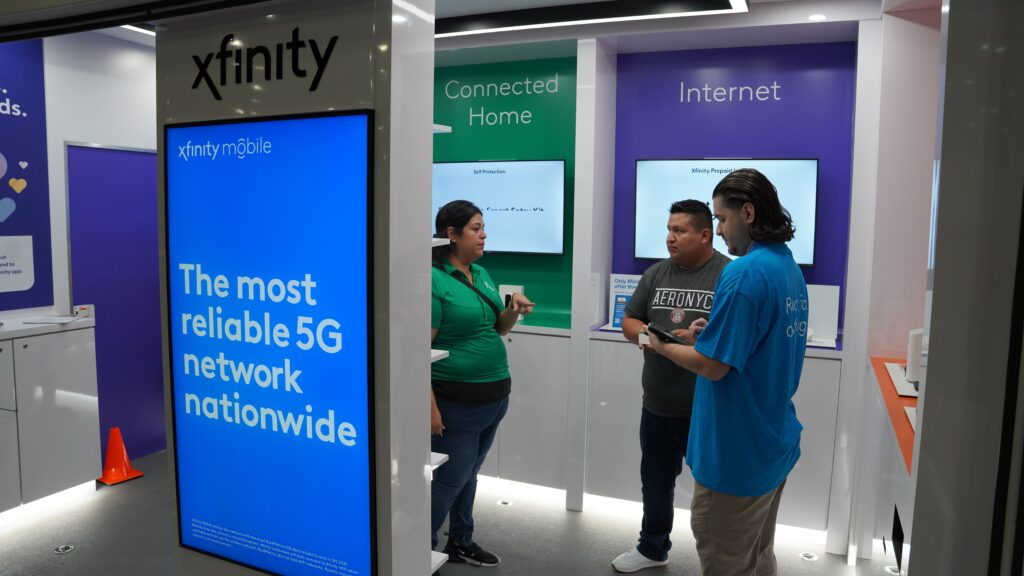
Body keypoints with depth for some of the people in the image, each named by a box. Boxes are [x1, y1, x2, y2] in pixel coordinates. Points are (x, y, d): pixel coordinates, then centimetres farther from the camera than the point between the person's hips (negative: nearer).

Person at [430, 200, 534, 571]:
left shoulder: (481, 274, 9)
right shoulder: (433, 279, -16)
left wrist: (514, 311, -3)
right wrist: (430, 407, -22)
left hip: (494, 396, 7)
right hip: (457, 401, -7)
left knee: (468, 474, 20)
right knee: (449, 479, 3)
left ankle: (461, 543, 37)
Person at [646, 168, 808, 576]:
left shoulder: (744, 273, -23)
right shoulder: (789, 266, 7)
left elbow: (713, 366, -24)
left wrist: (661, 345, -8)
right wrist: (714, 330, 6)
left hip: (737, 453, -9)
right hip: (774, 443, 9)